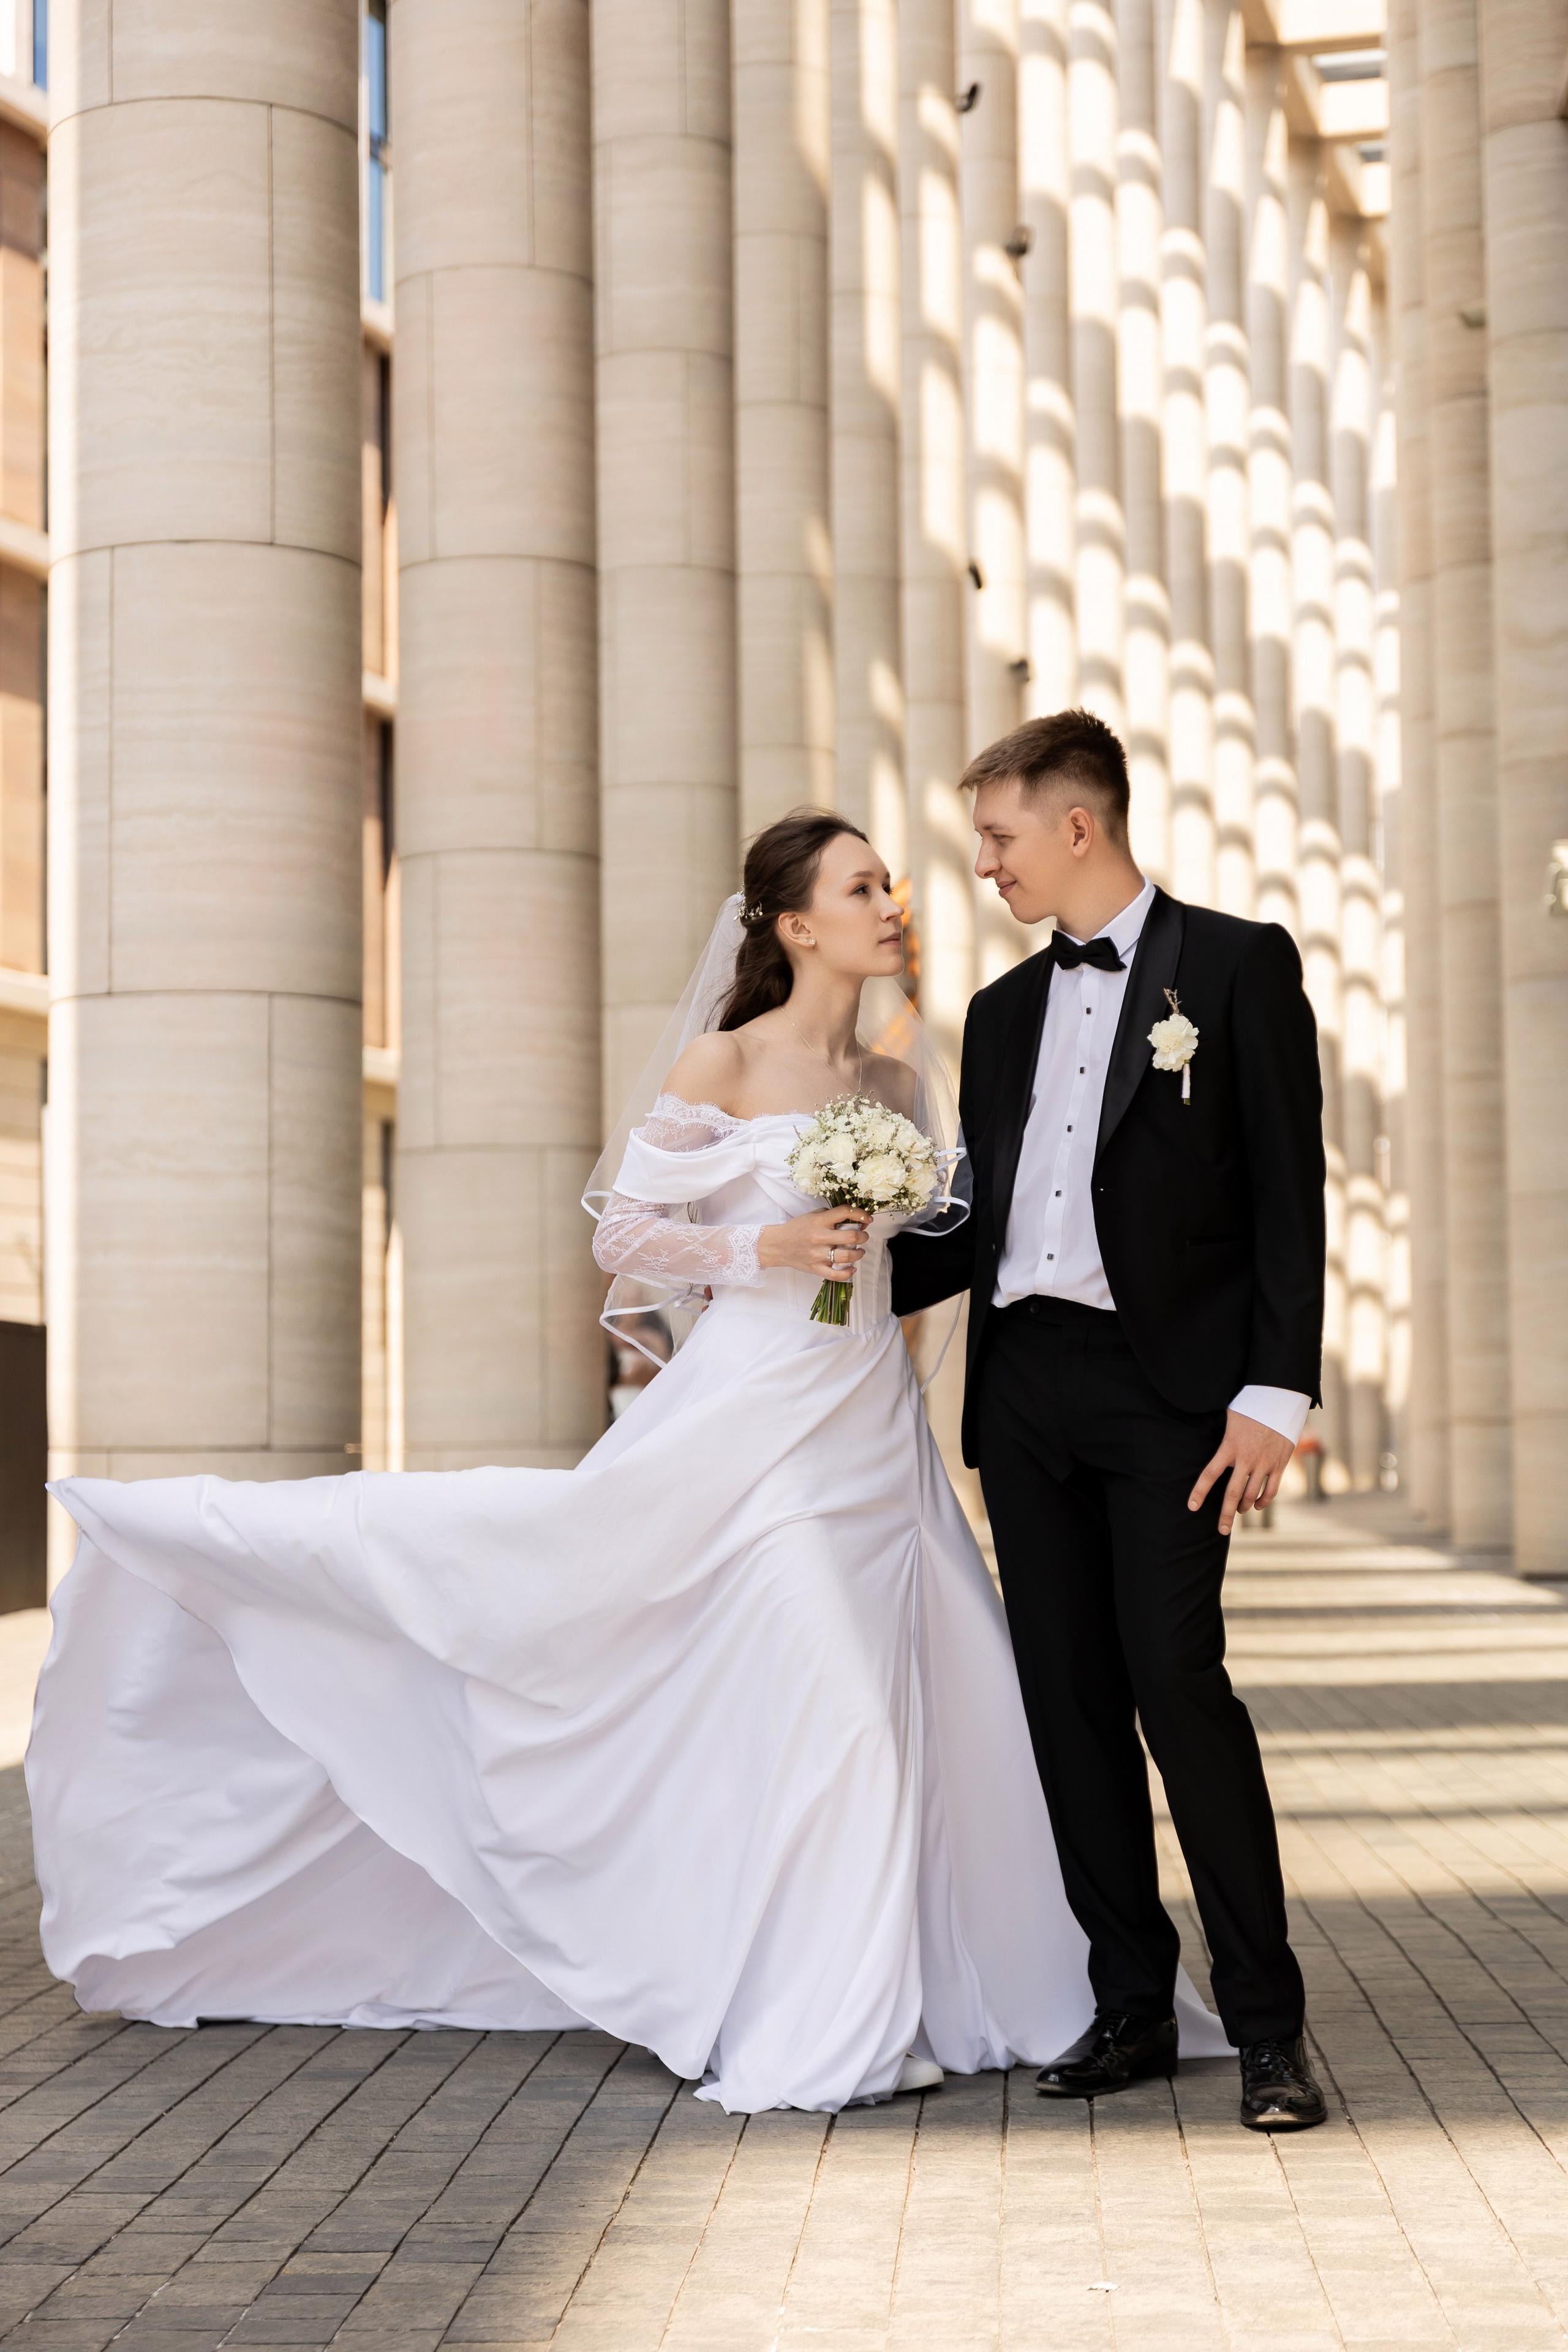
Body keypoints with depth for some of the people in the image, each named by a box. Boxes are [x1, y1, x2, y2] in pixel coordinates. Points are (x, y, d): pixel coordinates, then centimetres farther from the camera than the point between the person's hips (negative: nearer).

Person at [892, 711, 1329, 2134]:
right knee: (1071, 1698, 5)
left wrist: (1275, 1393, -12)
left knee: (1177, 1679, -13)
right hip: (1025, 1387, 6)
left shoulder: (1237, 966, 1)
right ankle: (1132, 2006, 13)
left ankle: (1267, 2019, -3)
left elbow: (1288, 1191, -5)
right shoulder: (1002, 1013, 18)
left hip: (1168, 1385, -6)